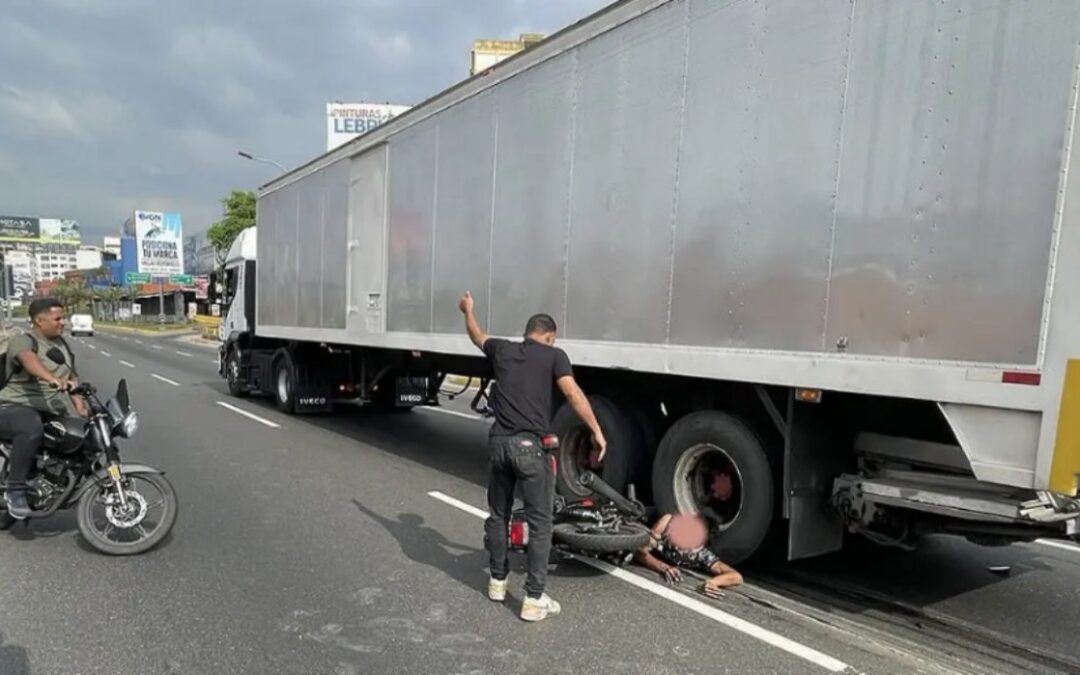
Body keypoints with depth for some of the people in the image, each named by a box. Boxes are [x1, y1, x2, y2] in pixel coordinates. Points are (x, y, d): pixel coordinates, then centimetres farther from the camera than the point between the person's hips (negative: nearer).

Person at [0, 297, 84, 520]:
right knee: (32, 430, -38)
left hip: (52, 413, 8)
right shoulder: (23, 341, -8)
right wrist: (53, 379, -53)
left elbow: (71, 378, 15)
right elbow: (28, 360, -33)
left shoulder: (61, 343, 16)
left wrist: (80, 406, 0)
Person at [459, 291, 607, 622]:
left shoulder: (502, 349, 13)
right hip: (531, 446, -5)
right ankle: (534, 600, 6)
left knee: (498, 515, 20)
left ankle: (497, 581, 34)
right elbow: (573, 393, -11)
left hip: (499, 443, 5)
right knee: (539, 523, 4)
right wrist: (596, 431, -8)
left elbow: (477, 336, 33)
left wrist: (467, 310, 50)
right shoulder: (554, 355, 1)